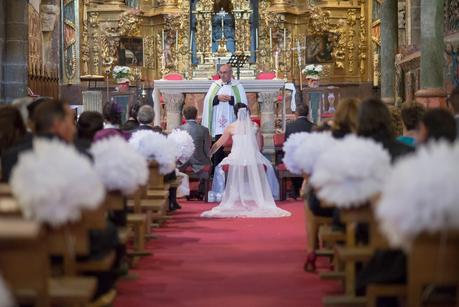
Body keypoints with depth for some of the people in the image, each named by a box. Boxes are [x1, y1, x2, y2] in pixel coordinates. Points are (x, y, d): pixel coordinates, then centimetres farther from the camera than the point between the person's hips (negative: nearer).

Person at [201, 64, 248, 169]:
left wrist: (230, 99, -15)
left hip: (232, 123, -2)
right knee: (218, 147, -1)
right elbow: (207, 101, 3)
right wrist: (217, 98, -12)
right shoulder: (215, 85, 11)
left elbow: (243, 102, -5)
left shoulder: (238, 86, 4)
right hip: (218, 122, 2)